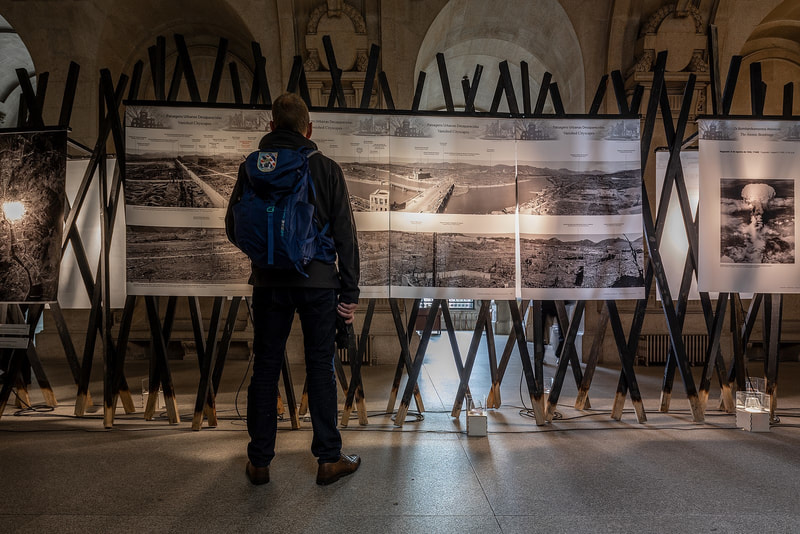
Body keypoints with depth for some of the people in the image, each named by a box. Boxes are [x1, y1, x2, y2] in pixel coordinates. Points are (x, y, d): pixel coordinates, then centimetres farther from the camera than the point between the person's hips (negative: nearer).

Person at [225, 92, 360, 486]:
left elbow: (233, 228, 5)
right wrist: (350, 291, 0)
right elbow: (345, 235, -4)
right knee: (321, 368, 8)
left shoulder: (251, 167, 3)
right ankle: (329, 459, 17)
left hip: (269, 282, 2)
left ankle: (259, 462, 21)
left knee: (265, 368, 11)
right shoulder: (327, 169, -2)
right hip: (318, 281, -1)